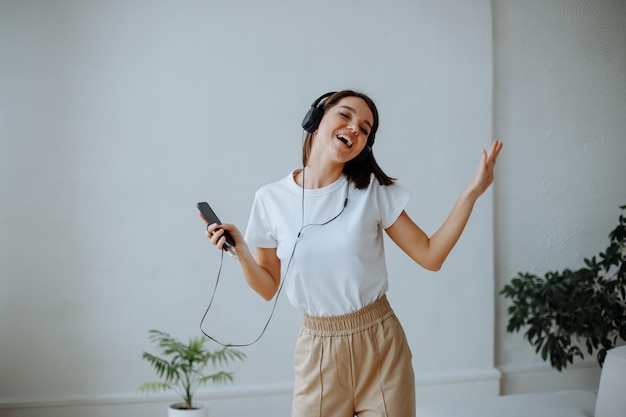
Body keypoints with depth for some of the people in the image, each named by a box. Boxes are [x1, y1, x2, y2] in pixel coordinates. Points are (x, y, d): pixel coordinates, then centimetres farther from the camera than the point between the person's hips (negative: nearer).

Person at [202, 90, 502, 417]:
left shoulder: (373, 190, -4)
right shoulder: (271, 199, -2)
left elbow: (430, 256, -5)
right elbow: (268, 288, 4)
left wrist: (472, 192, -10)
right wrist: (241, 252, -13)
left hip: (380, 344, 0)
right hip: (317, 351, 1)